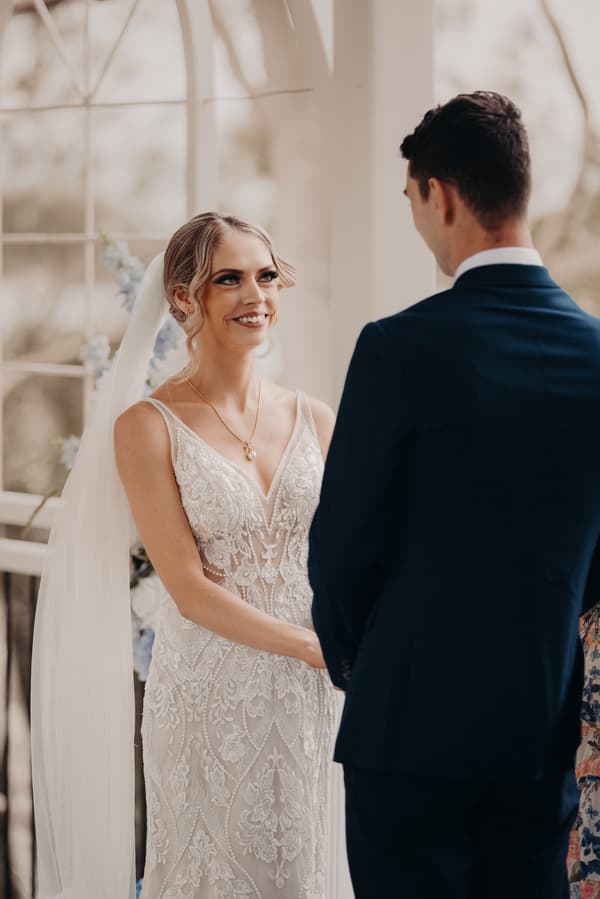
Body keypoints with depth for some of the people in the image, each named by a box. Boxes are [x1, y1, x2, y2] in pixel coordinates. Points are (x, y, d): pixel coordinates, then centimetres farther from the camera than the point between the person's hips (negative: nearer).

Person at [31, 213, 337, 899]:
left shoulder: (314, 421, 6)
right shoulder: (148, 426, -7)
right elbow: (189, 588, -12)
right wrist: (315, 647, -15)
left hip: (302, 699, 4)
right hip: (206, 695, -4)